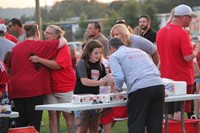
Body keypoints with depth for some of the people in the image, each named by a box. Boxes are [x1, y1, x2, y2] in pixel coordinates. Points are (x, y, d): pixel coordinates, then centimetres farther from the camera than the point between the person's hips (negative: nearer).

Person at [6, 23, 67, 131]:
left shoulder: (16, 48, 10)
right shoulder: (41, 45, -4)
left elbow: (9, 67, 22)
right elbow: (63, 42, -2)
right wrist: (61, 37, 20)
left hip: (16, 90, 5)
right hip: (34, 89, -5)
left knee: (21, 122, 9)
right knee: (34, 122, -2)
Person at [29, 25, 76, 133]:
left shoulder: (63, 47, -11)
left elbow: (57, 65, -25)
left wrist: (39, 59, -28)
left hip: (65, 86, -5)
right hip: (50, 86, 5)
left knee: (67, 114, 1)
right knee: (52, 113, 2)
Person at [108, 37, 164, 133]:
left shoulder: (114, 56, 12)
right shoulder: (140, 51, 30)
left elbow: (119, 77, -4)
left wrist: (118, 88, 17)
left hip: (140, 89, -6)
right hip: (159, 85, 6)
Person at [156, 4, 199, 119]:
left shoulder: (160, 32, 6)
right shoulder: (182, 34, -18)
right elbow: (188, 57, -22)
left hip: (167, 78, 7)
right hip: (183, 79, -7)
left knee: (170, 113, 12)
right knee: (180, 112, -3)